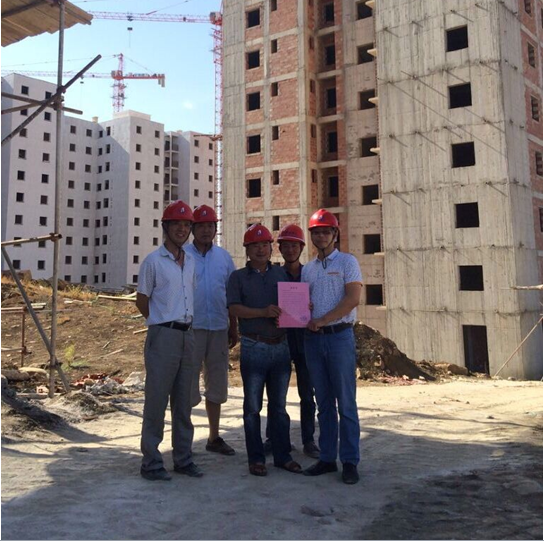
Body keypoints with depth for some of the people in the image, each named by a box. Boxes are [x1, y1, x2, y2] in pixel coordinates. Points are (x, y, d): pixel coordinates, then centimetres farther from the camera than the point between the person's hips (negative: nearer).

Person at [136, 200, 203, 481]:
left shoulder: (190, 261, 13)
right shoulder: (153, 261, -5)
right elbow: (141, 300, 0)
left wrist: (184, 322, 12)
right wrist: (164, 322, 5)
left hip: (187, 334, 6)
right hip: (163, 336, -6)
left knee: (183, 401, 12)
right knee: (156, 400, -1)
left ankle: (183, 458, 21)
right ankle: (151, 462, 9)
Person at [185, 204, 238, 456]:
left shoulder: (224, 257, 9)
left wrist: (234, 329, 10)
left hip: (219, 329, 4)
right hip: (191, 328, -4)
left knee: (217, 385, 12)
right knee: (188, 386, 2)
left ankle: (214, 437, 25)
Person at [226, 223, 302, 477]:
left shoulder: (282, 273, 12)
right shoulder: (238, 277, 3)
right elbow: (234, 308, -9)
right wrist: (263, 312, -22)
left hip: (280, 346, 3)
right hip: (254, 348, -3)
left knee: (279, 405, 12)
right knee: (253, 406, 5)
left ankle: (282, 455, 22)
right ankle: (256, 458, 16)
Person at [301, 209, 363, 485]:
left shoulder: (347, 262, 1)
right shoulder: (307, 269, 16)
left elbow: (352, 299, -11)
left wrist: (322, 320, -15)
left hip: (339, 336, -5)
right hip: (313, 338, 5)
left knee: (346, 403, -2)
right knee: (324, 403, 10)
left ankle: (350, 461, 7)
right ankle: (327, 458, 18)